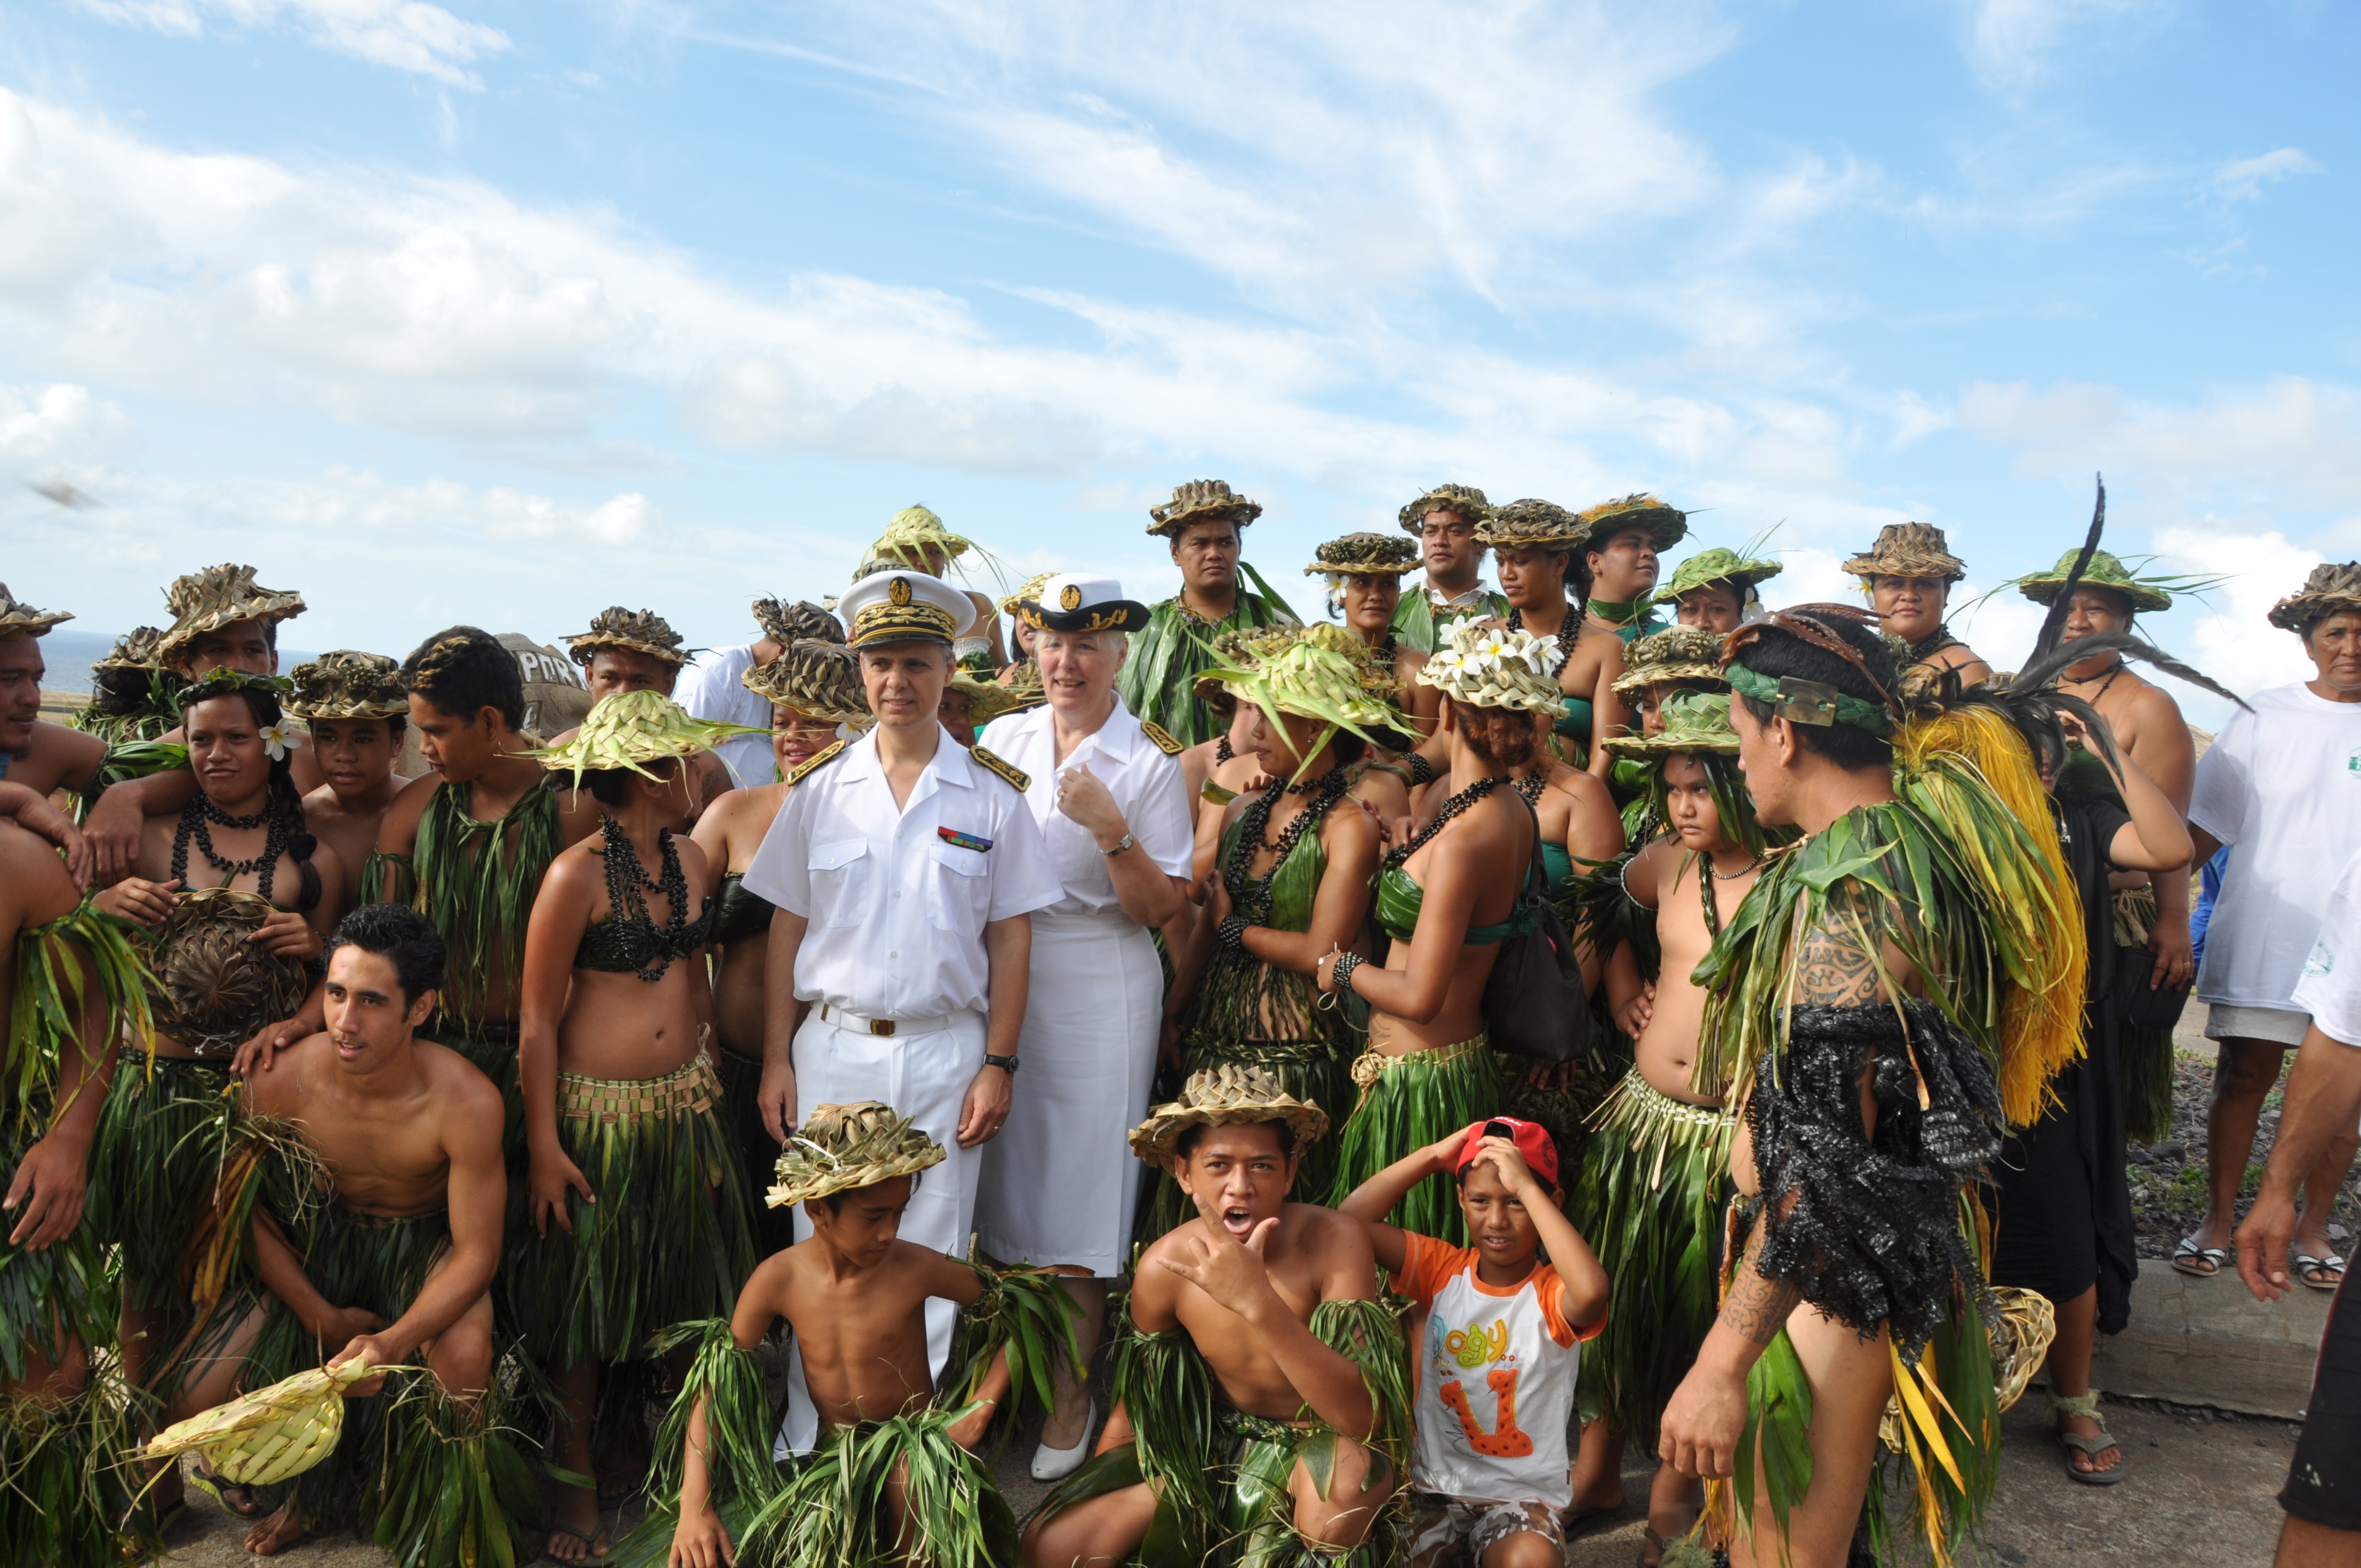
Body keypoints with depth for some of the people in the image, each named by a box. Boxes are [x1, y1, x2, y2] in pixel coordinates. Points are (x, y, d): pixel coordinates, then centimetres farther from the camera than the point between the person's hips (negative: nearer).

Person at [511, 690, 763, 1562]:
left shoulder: (690, 859, 4)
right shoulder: (576, 875, -15)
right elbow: (538, 1018, -12)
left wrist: (708, 1088, 12)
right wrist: (543, 1146, -13)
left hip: (685, 1103, 6)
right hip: (597, 1113, -6)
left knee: (680, 1288, 14)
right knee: (583, 1297, 8)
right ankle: (576, 1481, 24)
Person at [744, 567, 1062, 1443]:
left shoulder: (992, 796, 1)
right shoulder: (820, 789, 5)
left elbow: (1011, 938, 2)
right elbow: (787, 929, 6)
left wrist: (998, 1064, -4)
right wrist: (777, 1059, 0)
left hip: (946, 1053, -1)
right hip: (833, 1048, 1)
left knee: (928, 1260, 7)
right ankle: (809, 1445, 23)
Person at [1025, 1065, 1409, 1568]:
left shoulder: (1336, 1243, -25)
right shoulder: (1164, 1268, -13)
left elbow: (1362, 1418, -34)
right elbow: (1134, 1403, 6)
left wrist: (1259, 1303, -43)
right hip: (1216, 1446, 4)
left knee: (1350, 1472, -39)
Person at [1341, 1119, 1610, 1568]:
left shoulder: (1551, 1293, -9)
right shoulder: (1441, 1270, 2)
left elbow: (1591, 1291, -35)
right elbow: (1353, 1218, -9)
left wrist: (1525, 1187, -29)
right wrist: (1433, 1155, -9)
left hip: (1521, 1497, -2)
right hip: (1432, 1488, 3)